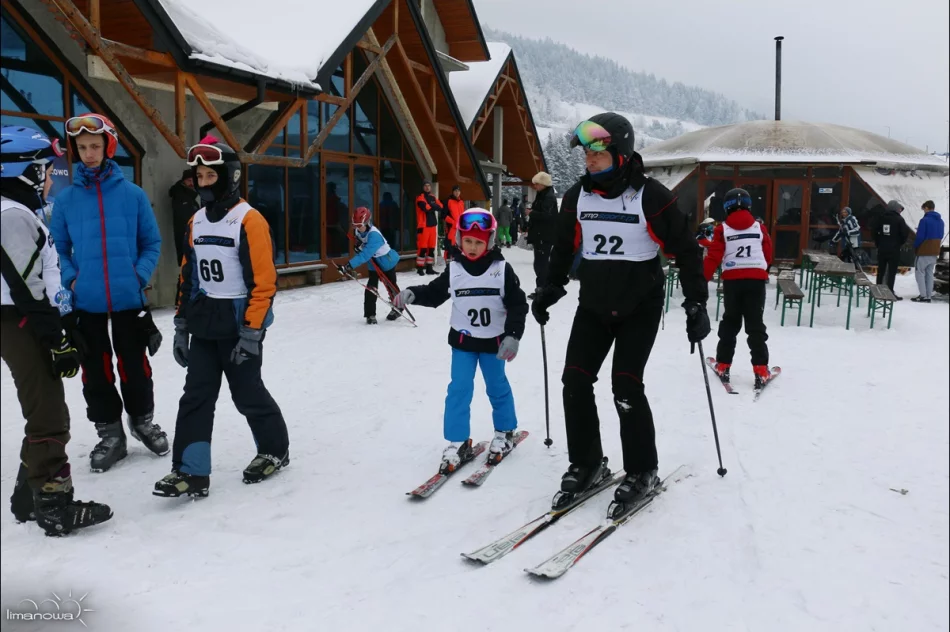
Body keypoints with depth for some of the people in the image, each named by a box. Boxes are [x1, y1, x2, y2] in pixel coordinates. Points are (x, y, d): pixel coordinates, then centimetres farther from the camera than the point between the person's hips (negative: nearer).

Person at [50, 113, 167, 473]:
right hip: (86, 302, 1)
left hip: (128, 298, -1)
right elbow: (56, 249, 7)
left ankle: (143, 421, 33)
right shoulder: (65, 199, 0)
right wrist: (70, 279, -8)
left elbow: (152, 243, 4)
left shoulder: (133, 194, -3)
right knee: (95, 371, 10)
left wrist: (139, 275, -9)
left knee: (134, 366, 11)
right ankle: (110, 433, 26)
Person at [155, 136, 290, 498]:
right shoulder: (195, 222, 11)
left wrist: (252, 331, -18)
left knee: (247, 393, 3)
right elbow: (188, 277, 16)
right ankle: (190, 472, 6)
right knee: (196, 395, 2)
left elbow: (264, 281, -15)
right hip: (203, 325, 6)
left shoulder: (249, 220, -11)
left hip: (239, 323, -6)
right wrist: (182, 325, 14)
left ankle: (275, 450, 25)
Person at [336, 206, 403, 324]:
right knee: (371, 287, -6)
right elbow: (362, 250, 7)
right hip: (374, 263, 6)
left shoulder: (374, 235, -38)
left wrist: (350, 265, -53)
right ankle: (370, 314, -1)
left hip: (387, 261, -6)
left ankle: (398, 308, 34)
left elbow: (365, 254, -46)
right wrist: (358, 246, -18)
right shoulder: (358, 231, -12)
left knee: (390, 286, 11)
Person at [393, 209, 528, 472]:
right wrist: (412, 294, -15)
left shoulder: (502, 269, -10)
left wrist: (512, 336, -15)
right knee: (459, 389, -1)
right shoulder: (453, 269, -5)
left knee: (497, 387, 13)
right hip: (463, 341, 1)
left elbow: (517, 304, -8)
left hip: (494, 341, -1)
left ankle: (505, 433, 32)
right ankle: (458, 442, 7)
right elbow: (435, 293, 4)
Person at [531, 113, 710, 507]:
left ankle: (643, 472, 9)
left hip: (640, 307, -4)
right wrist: (551, 288, 13)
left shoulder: (650, 196, -14)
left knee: (626, 387, -10)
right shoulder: (577, 196, 0)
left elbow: (685, 249, -8)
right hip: (593, 304, 5)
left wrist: (696, 303, -11)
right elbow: (564, 246, 15)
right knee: (575, 381, -3)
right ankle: (586, 463, 14)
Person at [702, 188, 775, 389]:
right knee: (756, 325, 3)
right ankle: (761, 370, -4)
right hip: (756, 280, 0)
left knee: (730, 323, 14)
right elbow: (768, 255, 12)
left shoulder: (722, 229, -1)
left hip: (732, 280, 0)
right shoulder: (759, 228, 5)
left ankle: (723, 365, 15)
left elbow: (713, 257, -7)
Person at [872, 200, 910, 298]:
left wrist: (878, 244, 11)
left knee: (881, 271, 12)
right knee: (892, 271, -1)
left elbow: (875, 231, 4)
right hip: (894, 249, -4)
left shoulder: (881, 218, 3)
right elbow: (905, 233, -10)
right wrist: (900, 243, 7)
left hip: (882, 249, 4)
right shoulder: (899, 219, -8)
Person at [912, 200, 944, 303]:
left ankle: (923, 296, -7)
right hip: (935, 252, 7)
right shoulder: (940, 221, 10)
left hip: (924, 251, -7)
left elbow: (920, 236, -16)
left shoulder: (925, 220, -16)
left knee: (919, 272, -1)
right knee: (929, 273, 12)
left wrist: (915, 247, -2)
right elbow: (940, 236, 15)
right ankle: (929, 295, 11)